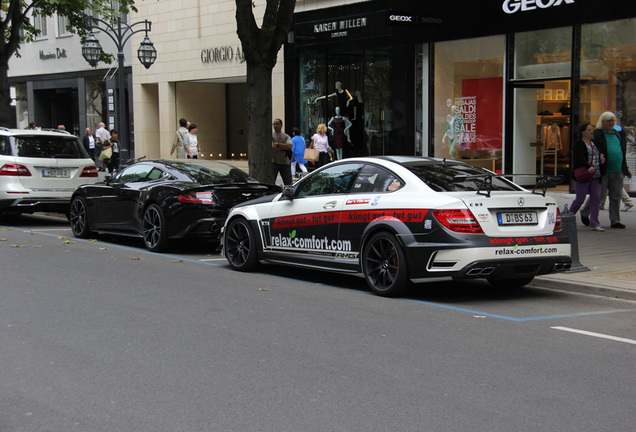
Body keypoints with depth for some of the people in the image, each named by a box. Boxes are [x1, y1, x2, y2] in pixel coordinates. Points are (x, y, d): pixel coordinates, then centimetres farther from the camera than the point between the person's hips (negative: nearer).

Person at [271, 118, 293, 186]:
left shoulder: (286, 136, 12)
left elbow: (290, 147, -7)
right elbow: (272, 148, -10)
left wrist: (278, 144, -8)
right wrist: (284, 146, -5)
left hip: (285, 162, 2)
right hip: (273, 162, -2)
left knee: (289, 184, 3)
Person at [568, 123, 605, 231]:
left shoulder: (594, 143, 17)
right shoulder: (578, 144, -5)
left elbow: (600, 152, 27)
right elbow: (580, 158, -19)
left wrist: (602, 156, 2)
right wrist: (588, 167, -34)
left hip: (595, 177, 7)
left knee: (596, 198, -1)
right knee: (580, 199, -3)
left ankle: (595, 224, 1)